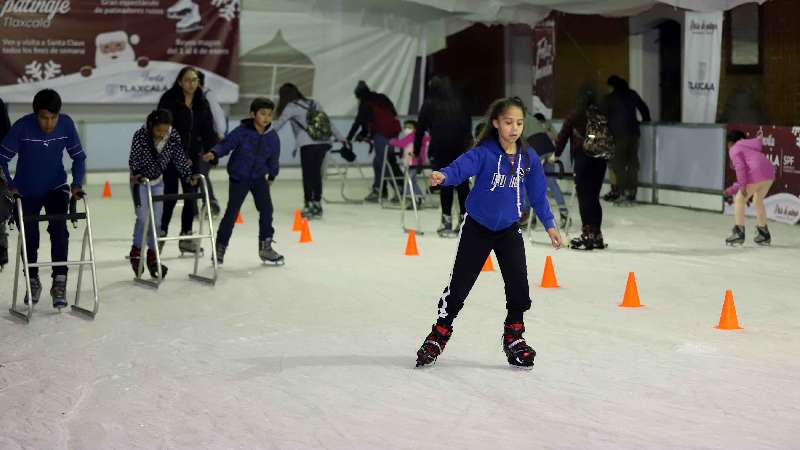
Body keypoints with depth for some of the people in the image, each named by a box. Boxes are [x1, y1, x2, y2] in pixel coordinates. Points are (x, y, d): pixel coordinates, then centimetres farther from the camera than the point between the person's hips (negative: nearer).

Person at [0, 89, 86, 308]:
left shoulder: (66, 124, -17)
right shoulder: (22, 127, -24)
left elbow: (78, 157, -6)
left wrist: (77, 184, -17)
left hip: (56, 187, 1)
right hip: (27, 191, 0)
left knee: (59, 229, -20)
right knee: (29, 238, 7)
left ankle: (60, 282, -16)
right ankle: (33, 282, 30)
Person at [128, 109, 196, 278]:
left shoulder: (173, 136, -18)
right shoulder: (141, 135, -26)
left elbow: (179, 157, -11)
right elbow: (134, 158, -24)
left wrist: (187, 175, -23)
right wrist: (137, 174, -41)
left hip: (157, 180, 3)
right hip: (140, 180, -3)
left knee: (156, 220, 3)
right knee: (143, 217, -13)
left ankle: (152, 256, 15)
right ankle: (136, 251, 8)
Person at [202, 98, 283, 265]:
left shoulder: (272, 137, -5)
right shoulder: (242, 131, -16)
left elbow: (273, 158, 9)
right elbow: (226, 144, -20)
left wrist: (272, 176, 20)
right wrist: (214, 153, -38)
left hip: (259, 177, 4)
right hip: (239, 177, -4)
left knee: (266, 208, -3)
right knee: (231, 212, -2)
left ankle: (265, 246, 12)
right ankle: (220, 246, 13)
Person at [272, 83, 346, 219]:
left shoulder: (291, 107, 1)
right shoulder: (314, 103, 17)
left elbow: (277, 125, 4)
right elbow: (329, 123, 17)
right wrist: (341, 138, 22)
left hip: (308, 145, -6)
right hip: (324, 143, 6)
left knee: (307, 175, -1)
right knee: (316, 174, 14)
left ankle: (309, 206, 0)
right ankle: (317, 205, 18)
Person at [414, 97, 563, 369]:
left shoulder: (528, 158, -3)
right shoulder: (484, 153, -17)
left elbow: (538, 193, 9)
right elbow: (462, 167, -35)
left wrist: (549, 224, 11)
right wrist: (443, 176, -57)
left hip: (509, 230, 3)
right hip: (477, 229, -3)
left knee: (519, 288, -3)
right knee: (459, 286, 2)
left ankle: (514, 337, 19)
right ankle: (438, 336, 20)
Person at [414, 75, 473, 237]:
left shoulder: (429, 104, 8)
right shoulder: (459, 103, 14)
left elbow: (420, 128, 9)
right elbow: (468, 125, 11)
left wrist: (416, 150, 15)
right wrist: (468, 143, 14)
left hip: (440, 147, -2)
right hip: (461, 146, 2)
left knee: (446, 184, 1)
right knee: (462, 184, 7)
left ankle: (447, 222, 0)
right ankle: (465, 219, 9)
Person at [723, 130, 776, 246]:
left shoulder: (734, 150, 10)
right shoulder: (750, 148, 35)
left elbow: (740, 167, -10)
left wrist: (742, 187, -14)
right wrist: (732, 190, 32)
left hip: (756, 174, -8)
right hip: (769, 172, 8)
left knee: (739, 201, 4)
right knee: (758, 200, 25)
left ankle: (739, 233, 0)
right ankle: (764, 234, 30)